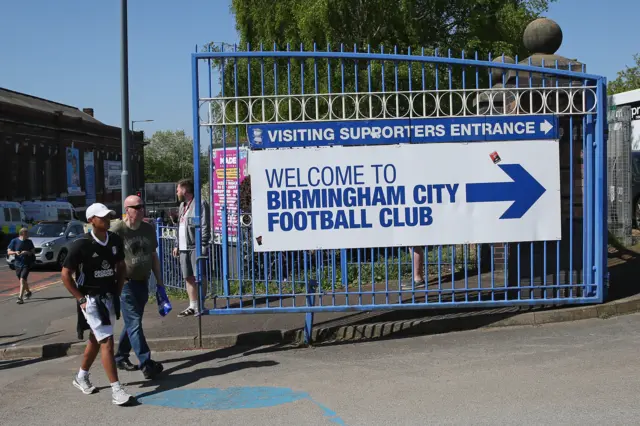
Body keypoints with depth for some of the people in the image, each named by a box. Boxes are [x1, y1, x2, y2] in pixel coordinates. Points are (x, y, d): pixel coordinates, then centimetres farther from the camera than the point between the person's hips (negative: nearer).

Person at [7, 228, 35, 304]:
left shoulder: (29, 242, 1)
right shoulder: (14, 241, -2)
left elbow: (33, 252, 5)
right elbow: (9, 252, -1)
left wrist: (27, 252, -16)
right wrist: (15, 252, -22)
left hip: (26, 264, -2)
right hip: (18, 264, 2)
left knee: (22, 280, -16)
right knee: (23, 281, 16)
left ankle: (20, 298, -18)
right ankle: (28, 292, 42)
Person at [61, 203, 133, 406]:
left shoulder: (115, 240, 0)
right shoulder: (81, 244, -17)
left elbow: (121, 267, 15)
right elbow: (66, 275, -12)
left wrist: (118, 292, 8)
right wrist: (81, 299, -13)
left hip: (110, 297, 7)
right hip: (91, 299, -7)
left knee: (96, 338, 20)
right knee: (107, 342, -12)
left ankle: (81, 377, 41)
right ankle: (116, 390, -10)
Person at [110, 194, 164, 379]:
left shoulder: (149, 229, 8)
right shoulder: (117, 230, -10)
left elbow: (153, 256, 16)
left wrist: (159, 281, 15)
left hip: (143, 282, 6)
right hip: (126, 284, -6)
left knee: (132, 322, 15)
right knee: (134, 323, -8)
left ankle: (121, 357, 30)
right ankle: (146, 364, -10)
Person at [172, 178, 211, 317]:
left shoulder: (200, 204, -8)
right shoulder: (182, 205, 21)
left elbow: (205, 226, -13)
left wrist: (203, 245, -18)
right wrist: (177, 245, 20)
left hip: (195, 247, -8)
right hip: (184, 247, 9)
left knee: (199, 277, -4)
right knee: (188, 277, 10)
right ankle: (192, 306, 17)